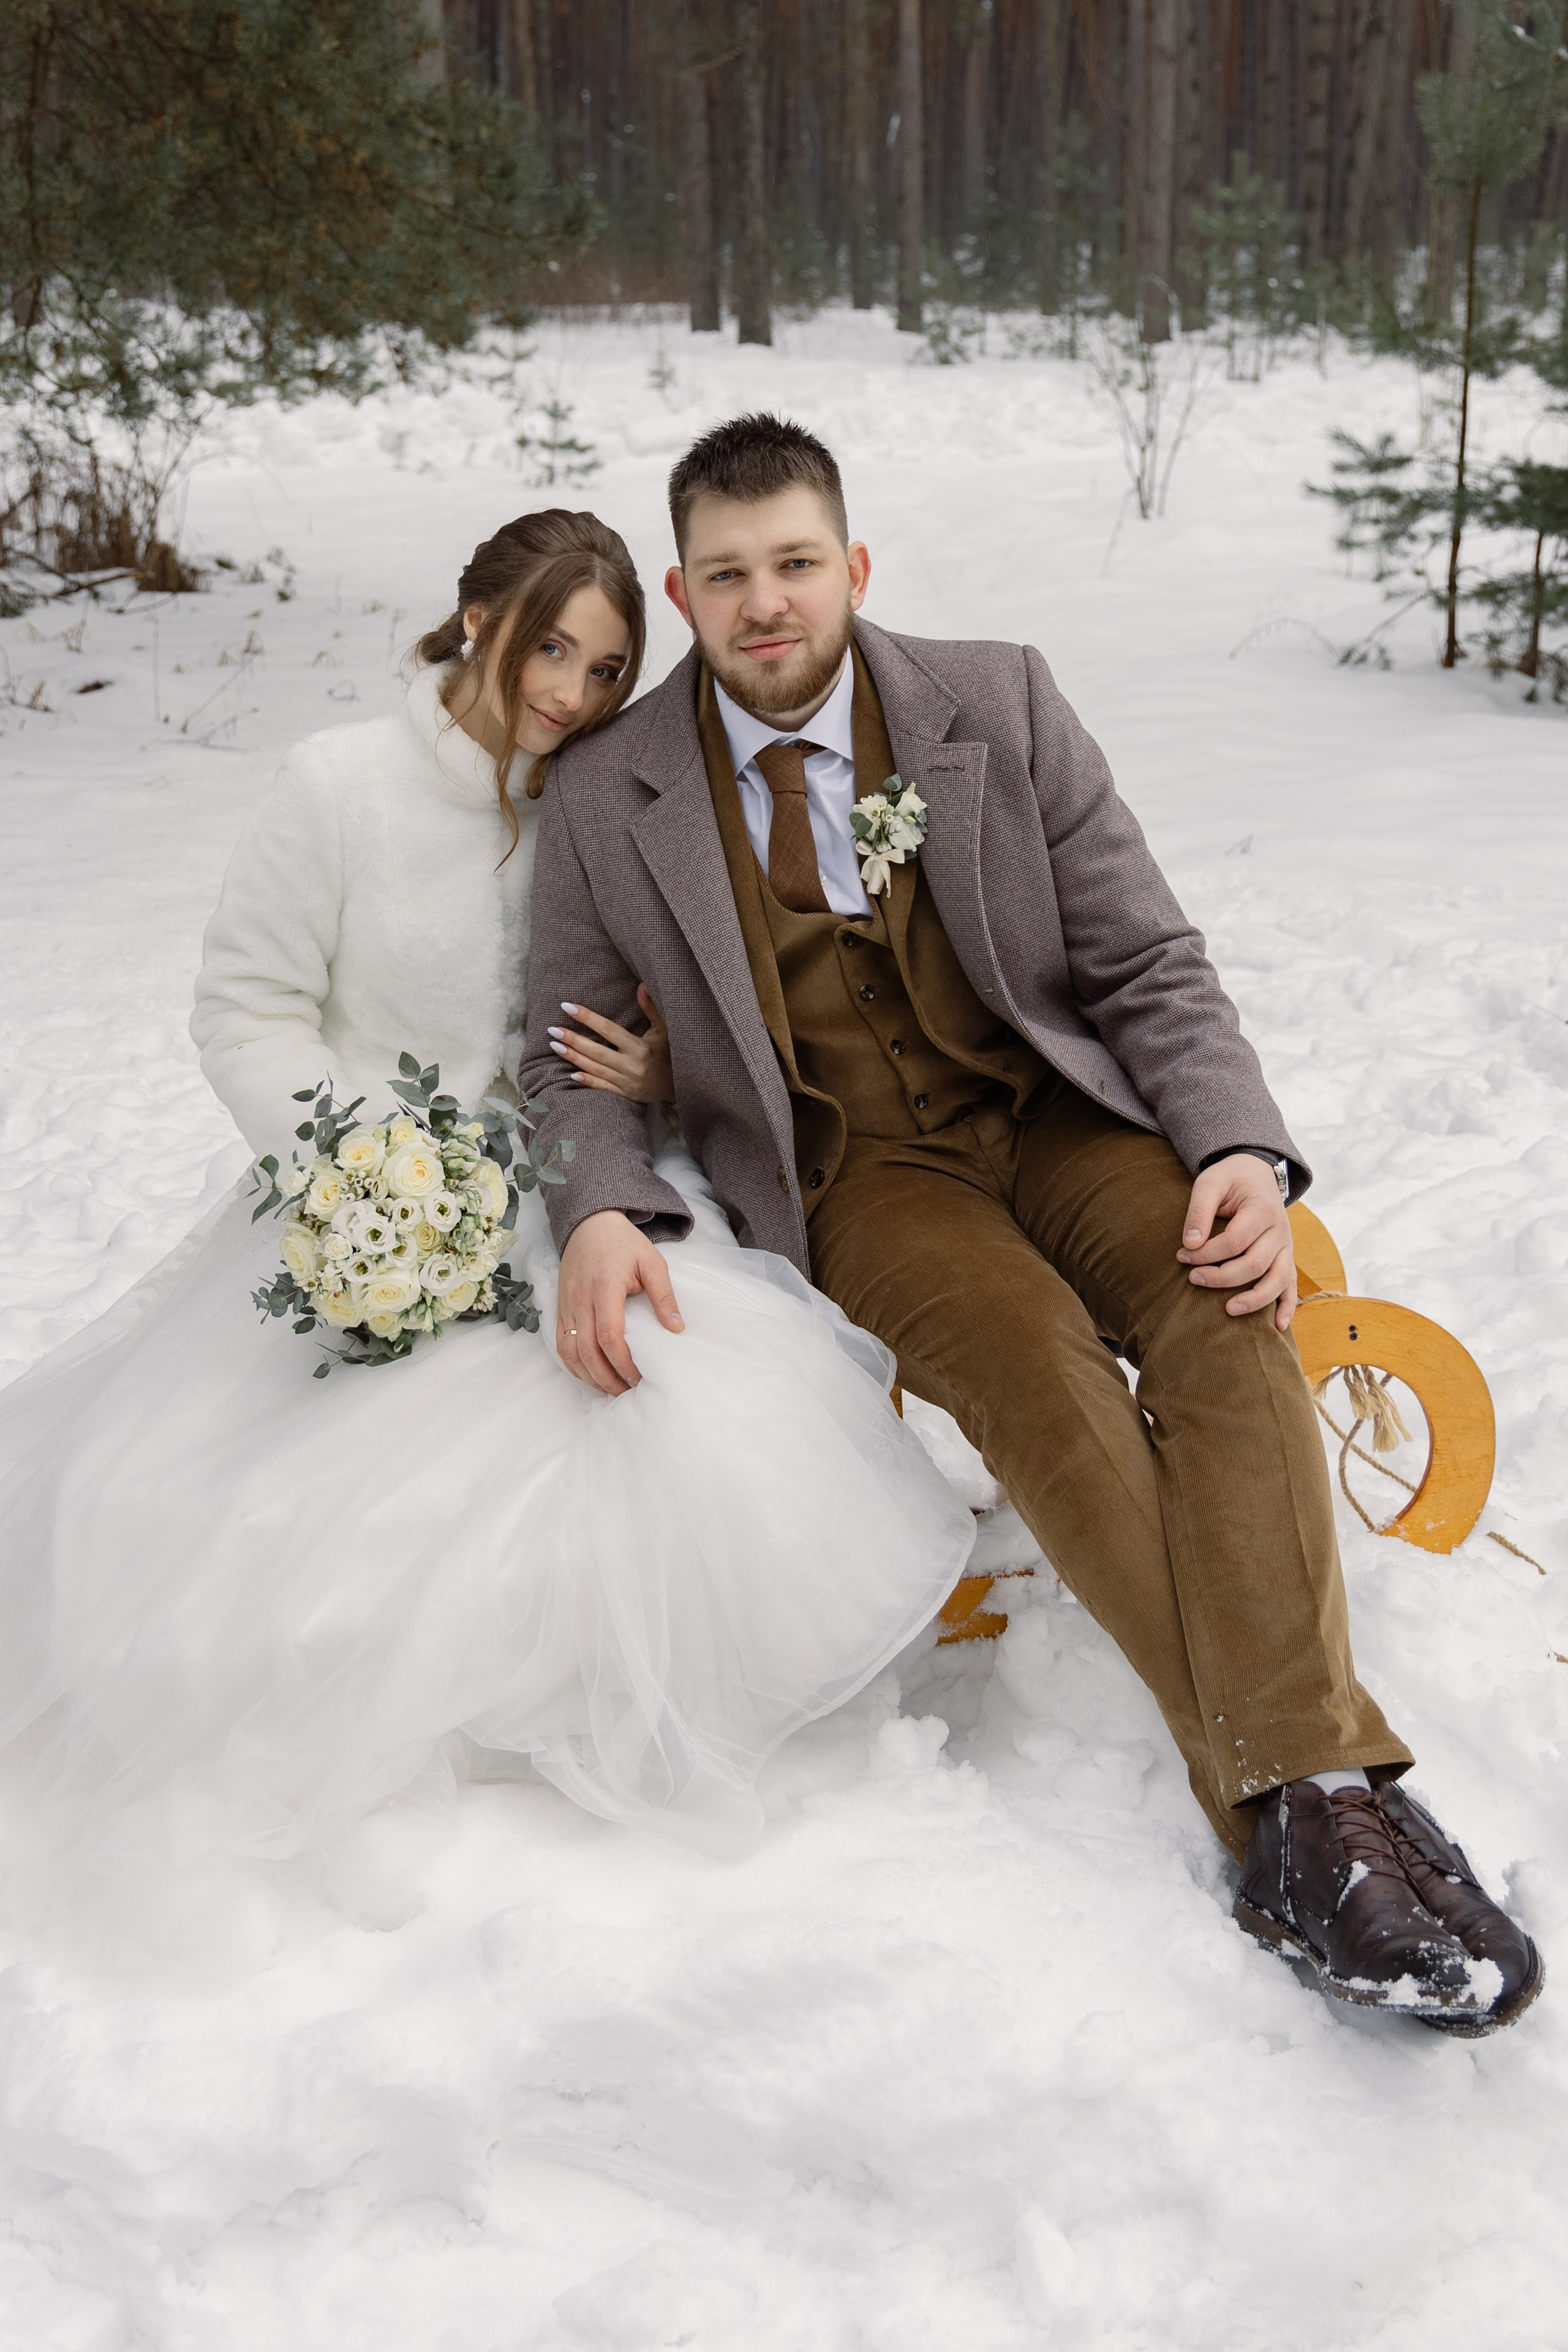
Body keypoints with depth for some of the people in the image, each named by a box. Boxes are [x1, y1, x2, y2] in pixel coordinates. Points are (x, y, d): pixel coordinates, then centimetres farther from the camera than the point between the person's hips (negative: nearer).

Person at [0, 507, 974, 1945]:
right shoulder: (344, 784, -6)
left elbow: (670, 1037, 13)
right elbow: (248, 1013, -3)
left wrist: (656, 1084, -11)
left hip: (580, 1195, 2)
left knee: (700, 1435, -24)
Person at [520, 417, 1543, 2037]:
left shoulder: (999, 707, -1)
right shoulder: (606, 800, -2)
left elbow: (1150, 967, 0)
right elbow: (570, 1053, 5)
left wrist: (1239, 1148, -19)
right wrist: (599, 1212, -18)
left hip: (1050, 1113, 2)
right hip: (847, 1170, -1)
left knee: (1218, 1301, -30)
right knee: (1029, 1352, -32)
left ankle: (1323, 1785, -33)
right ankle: (1285, 1802, -30)